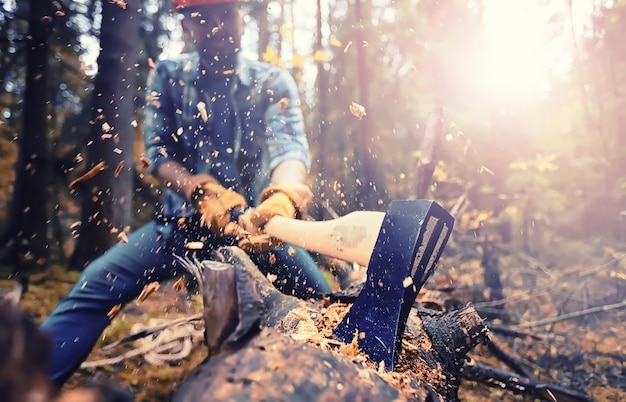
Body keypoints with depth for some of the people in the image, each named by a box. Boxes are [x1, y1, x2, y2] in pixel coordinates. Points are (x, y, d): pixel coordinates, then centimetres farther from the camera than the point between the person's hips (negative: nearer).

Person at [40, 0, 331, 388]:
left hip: (255, 220, 0)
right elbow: (158, 152, -4)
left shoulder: (273, 82, -3)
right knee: (97, 283, -19)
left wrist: (283, 199, -44)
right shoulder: (168, 76, 3)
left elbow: (290, 145, -20)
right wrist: (197, 190, -27)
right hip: (184, 219, 1)